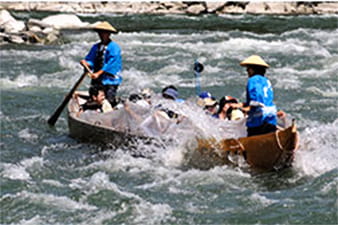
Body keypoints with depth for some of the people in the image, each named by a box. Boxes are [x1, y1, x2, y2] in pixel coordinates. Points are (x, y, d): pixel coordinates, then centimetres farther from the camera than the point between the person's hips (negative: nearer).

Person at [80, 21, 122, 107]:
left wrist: (98, 73, -21)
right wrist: (86, 63, -13)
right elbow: (90, 60, 11)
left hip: (110, 79, -6)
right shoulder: (96, 47, 15)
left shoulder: (114, 47, -6)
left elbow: (110, 64, -15)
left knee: (109, 100, -14)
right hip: (97, 79, 6)